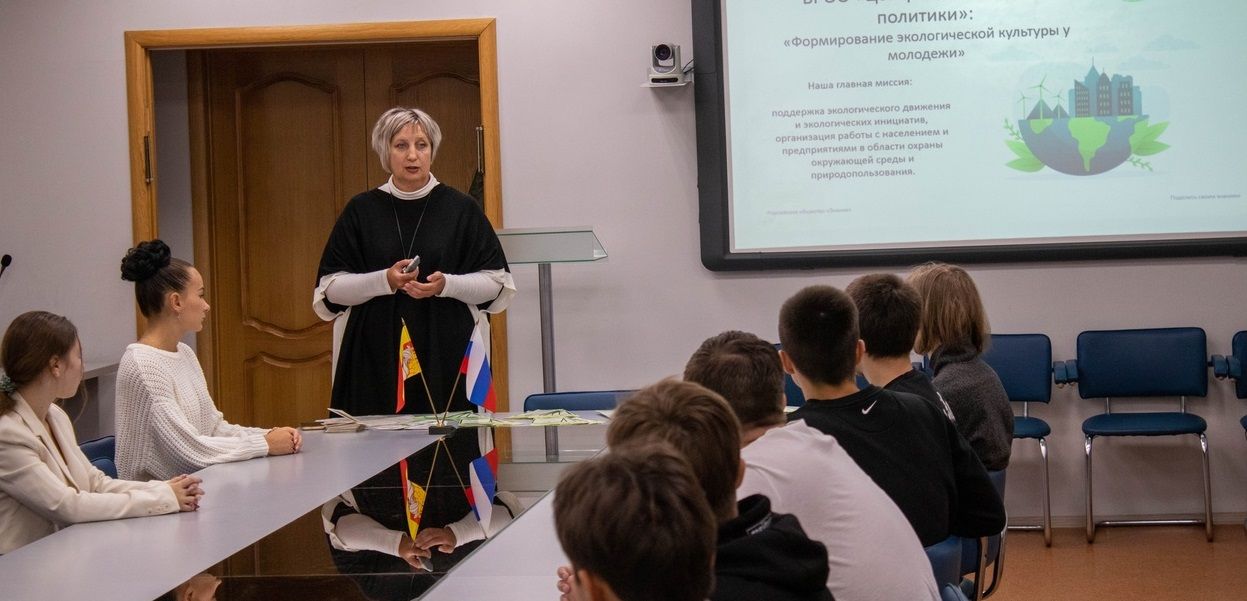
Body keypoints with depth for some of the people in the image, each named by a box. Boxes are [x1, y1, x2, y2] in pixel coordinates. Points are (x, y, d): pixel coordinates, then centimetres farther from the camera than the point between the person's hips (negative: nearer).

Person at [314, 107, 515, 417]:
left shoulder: (460, 209, 6)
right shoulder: (361, 211, 7)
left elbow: (497, 283, 6)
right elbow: (329, 289, 5)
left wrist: (446, 284, -12)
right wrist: (384, 280, -12)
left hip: (447, 356, 0)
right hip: (376, 361, 0)